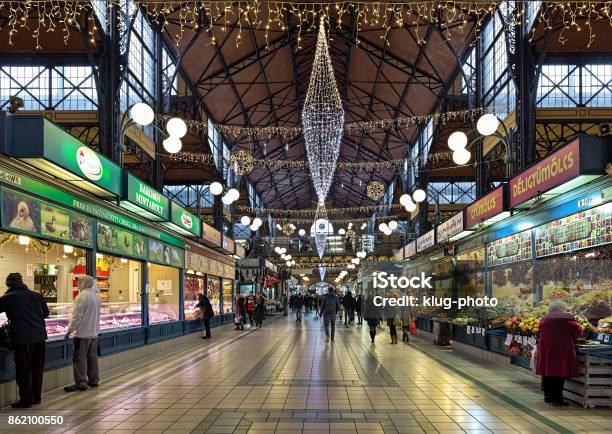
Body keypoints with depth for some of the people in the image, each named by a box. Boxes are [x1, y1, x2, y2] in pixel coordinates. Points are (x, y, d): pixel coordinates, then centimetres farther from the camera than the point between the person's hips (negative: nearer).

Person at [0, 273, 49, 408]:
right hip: (40, 337, 5)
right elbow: (46, 313, 18)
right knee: (37, 368, 15)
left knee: (23, 371, 5)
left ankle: (26, 400, 9)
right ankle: (36, 397, 23)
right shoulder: (37, 296, 7)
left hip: (22, 338, -5)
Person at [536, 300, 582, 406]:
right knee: (559, 374, 0)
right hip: (562, 350, -5)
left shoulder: (543, 319, 8)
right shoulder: (567, 317, -5)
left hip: (545, 349, 5)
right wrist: (571, 337, 18)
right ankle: (557, 398, 1)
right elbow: (578, 331, -1)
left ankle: (548, 396, 22)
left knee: (547, 374, 13)